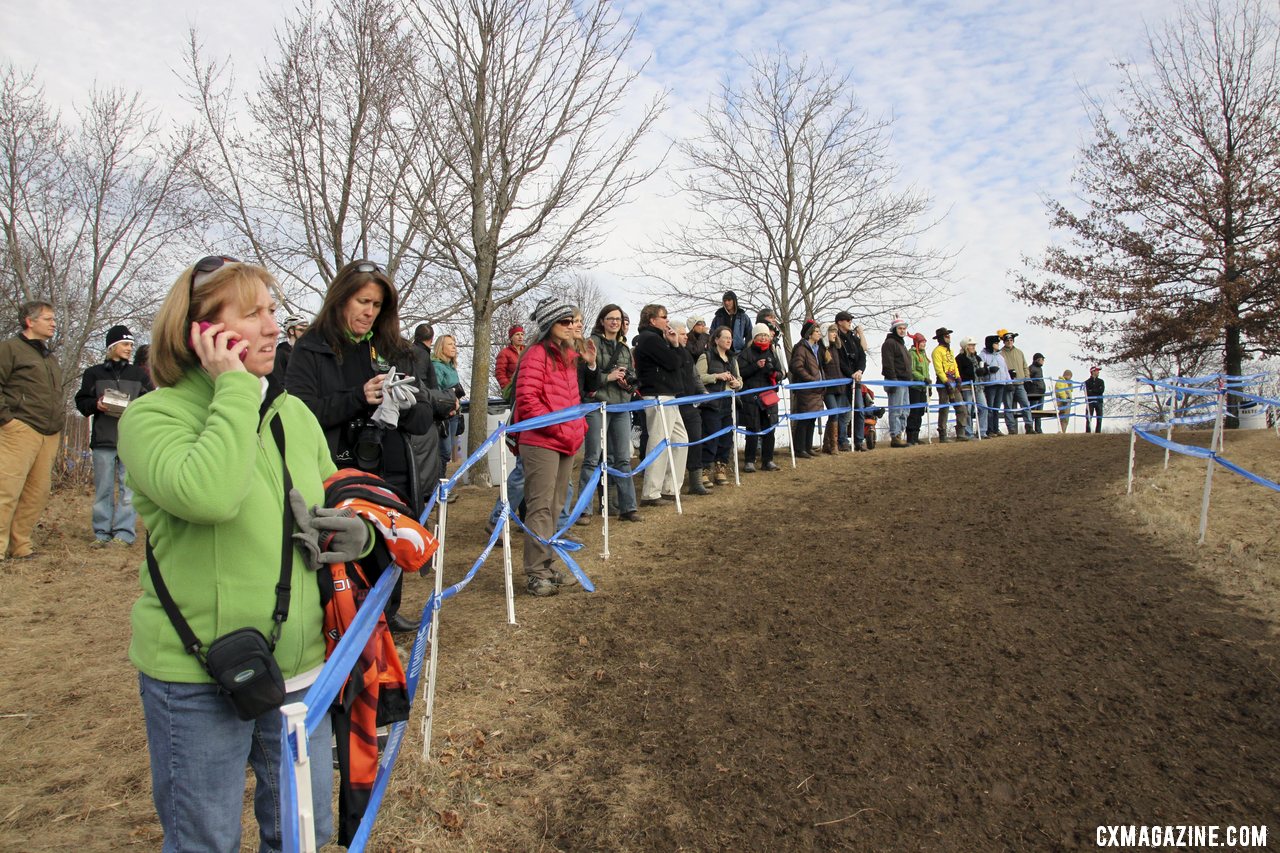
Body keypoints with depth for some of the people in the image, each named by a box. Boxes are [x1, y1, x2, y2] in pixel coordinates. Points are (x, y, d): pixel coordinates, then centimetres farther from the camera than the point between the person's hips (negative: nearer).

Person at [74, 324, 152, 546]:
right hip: (103, 438, 1)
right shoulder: (94, 373, 12)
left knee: (128, 488, -4)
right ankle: (102, 533, 11)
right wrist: (96, 404, -8)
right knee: (103, 488, 5)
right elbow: (81, 401, 12)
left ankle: (124, 533, -2)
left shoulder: (139, 374, 12)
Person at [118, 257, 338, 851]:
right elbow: (206, 494, -33)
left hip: (299, 665, 5)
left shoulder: (294, 412, 5)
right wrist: (234, 389, -22)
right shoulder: (152, 415, -11)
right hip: (196, 678, -5)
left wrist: (354, 530, -5)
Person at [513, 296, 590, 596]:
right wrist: (558, 429, -17)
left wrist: (579, 429, 13)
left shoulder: (569, 356, 18)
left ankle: (547, 565, 23)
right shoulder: (537, 355, -9)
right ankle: (535, 574, 0)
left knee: (555, 506, 13)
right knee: (541, 507, -7)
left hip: (567, 444, 9)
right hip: (541, 442, -9)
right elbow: (527, 400, -17)